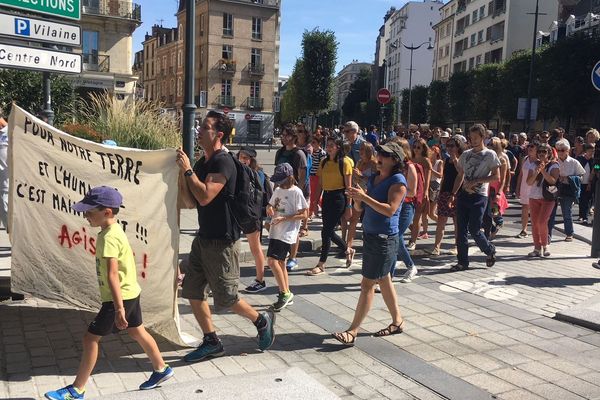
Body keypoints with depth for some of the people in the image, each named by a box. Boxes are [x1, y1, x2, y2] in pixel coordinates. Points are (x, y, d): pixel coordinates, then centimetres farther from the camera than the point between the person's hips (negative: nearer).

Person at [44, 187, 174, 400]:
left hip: (120, 297, -10)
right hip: (130, 292, 10)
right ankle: (161, 369, 34)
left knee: (91, 338, -1)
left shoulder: (109, 238, -22)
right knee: (137, 332, 21)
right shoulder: (115, 230, 8)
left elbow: (112, 274, -28)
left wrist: (119, 308, -31)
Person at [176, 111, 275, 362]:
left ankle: (262, 320, 25)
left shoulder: (223, 162, -17)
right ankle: (211, 342, 21)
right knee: (193, 291, 8)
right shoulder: (201, 163, 11)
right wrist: (180, 173, -2)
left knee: (226, 298, 1)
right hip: (204, 238, 9)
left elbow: (205, 197, -29)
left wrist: (188, 169, -19)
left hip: (222, 242, -9)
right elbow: (191, 202, 8)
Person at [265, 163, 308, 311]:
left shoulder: (296, 192, -10)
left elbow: (304, 214, -11)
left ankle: (285, 293, -2)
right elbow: (270, 205, 24)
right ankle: (287, 296, 22)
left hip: (287, 233, -8)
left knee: (273, 261, -15)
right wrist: (270, 208, -1)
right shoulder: (278, 190, 12)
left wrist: (283, 218, -18)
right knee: (280, 263, 12)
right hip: (275, 231, 8)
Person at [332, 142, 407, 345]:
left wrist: (364, 196, -26)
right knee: (384, 281, 17)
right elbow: (360, 207, 13)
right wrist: (356, 197, -9)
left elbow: (390, 210, -23)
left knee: (367, 284, -6)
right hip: (370, 235, 9)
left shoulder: (398, 181, -12)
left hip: (385, 239, -8)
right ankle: (397, 322, 33)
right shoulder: (374, 179, 11)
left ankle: (352, 331, -1)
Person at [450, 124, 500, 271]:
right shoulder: (466, 154, 13)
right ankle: (463, 262, 11)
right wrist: (453, 194, 6)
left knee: (474, 230, -6)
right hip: (463, 195, 5)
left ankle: (490, 250, 22)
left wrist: (476, 181, -15)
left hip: (479, 197, -5)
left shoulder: (490, 154, -2)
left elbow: (496, 176, -7)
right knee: (461, 230, 3)